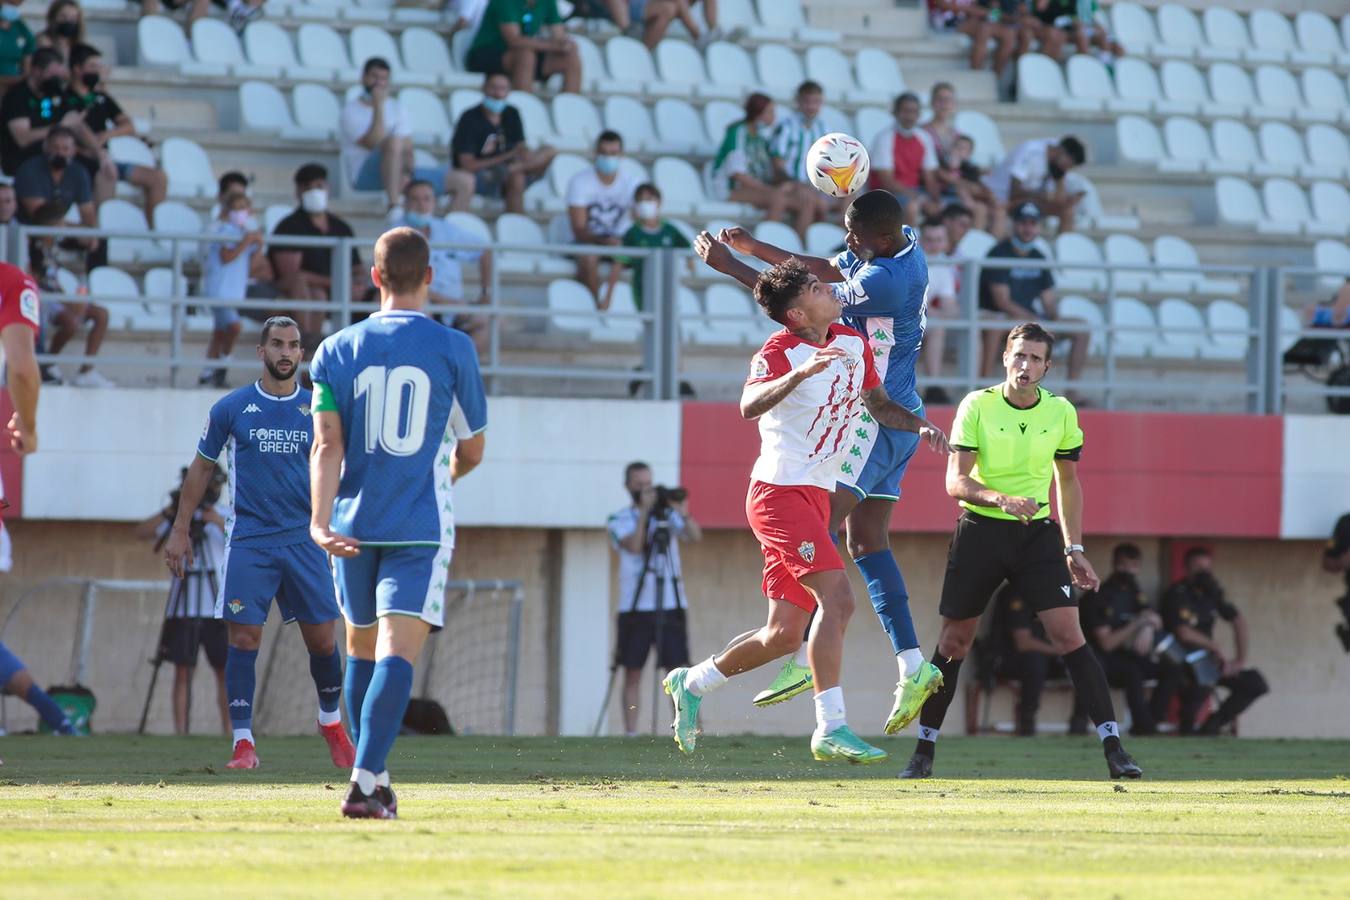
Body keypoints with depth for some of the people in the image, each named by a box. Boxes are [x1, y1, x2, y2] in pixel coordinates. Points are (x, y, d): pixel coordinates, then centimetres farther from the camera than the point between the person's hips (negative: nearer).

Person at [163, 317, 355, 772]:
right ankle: (243, 742, -4)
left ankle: (331, 724, 26)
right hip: (248, 541, -1)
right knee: (244, 638, -8)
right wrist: (180, 530, 7)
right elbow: (201, 468, 10)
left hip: (304, 539, 1)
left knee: (322, 639, 2)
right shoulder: (232, 408, 2)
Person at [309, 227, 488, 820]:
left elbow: (327, 445, -7)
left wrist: (320, 521, -15)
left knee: (362, 649, 19)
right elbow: (471, 449, 8)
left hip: (354, 526, 3)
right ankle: (365, 782, -27)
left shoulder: (337, 351, 4)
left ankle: (375, 781, 25)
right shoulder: (452, 349, -1)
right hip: (421, 526, -3)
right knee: (398, 652, -11)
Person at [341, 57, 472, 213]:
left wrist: (407, 172, -13)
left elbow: (407, 150, 8)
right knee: (394, 142, -38)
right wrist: (378, 107, -16)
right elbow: (373, 143, -18)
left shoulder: (396, 108, 17)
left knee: (465, 181, -4)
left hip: (401, 172, 6)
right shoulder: (352, 111, -2)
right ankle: (394, 209, -45)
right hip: (366, 176, -6)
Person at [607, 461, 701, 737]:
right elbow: (633, 546, -14)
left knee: (678, 671, -4)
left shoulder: (668, 514, 9)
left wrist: (683, 514, -24)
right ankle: (630, 734, -1)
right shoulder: (619, 520, 5)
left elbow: (696, 535, -8)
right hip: (634, 608, -1)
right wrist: (644, 511, -16)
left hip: (671, 606, 1)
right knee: (632, 673, -2)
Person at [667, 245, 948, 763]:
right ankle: (831, 729, -23)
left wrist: (917, 425, 8)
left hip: (815, 497, 8)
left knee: (785, 634, 9)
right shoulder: (780, 352, -13)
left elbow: (878, 404, 26)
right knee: (836, 597, -22)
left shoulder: (853, 343, 10)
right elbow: (749, 406, -33)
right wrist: (800, 373, -47)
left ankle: (691, 684, 28)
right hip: (780, 492, -8)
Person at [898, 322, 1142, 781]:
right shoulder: (977, 406, -8)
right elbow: (956, 481, -13)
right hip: (979, 532, -1)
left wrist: (1074, 548, 9)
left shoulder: (1061, 412, 0)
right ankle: (923, 752, 17)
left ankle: (1113, 748, -13)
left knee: (1068, 635, -13)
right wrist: (1001, 498, -31)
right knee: (953, 642, 4)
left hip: (1038, 533, 1)